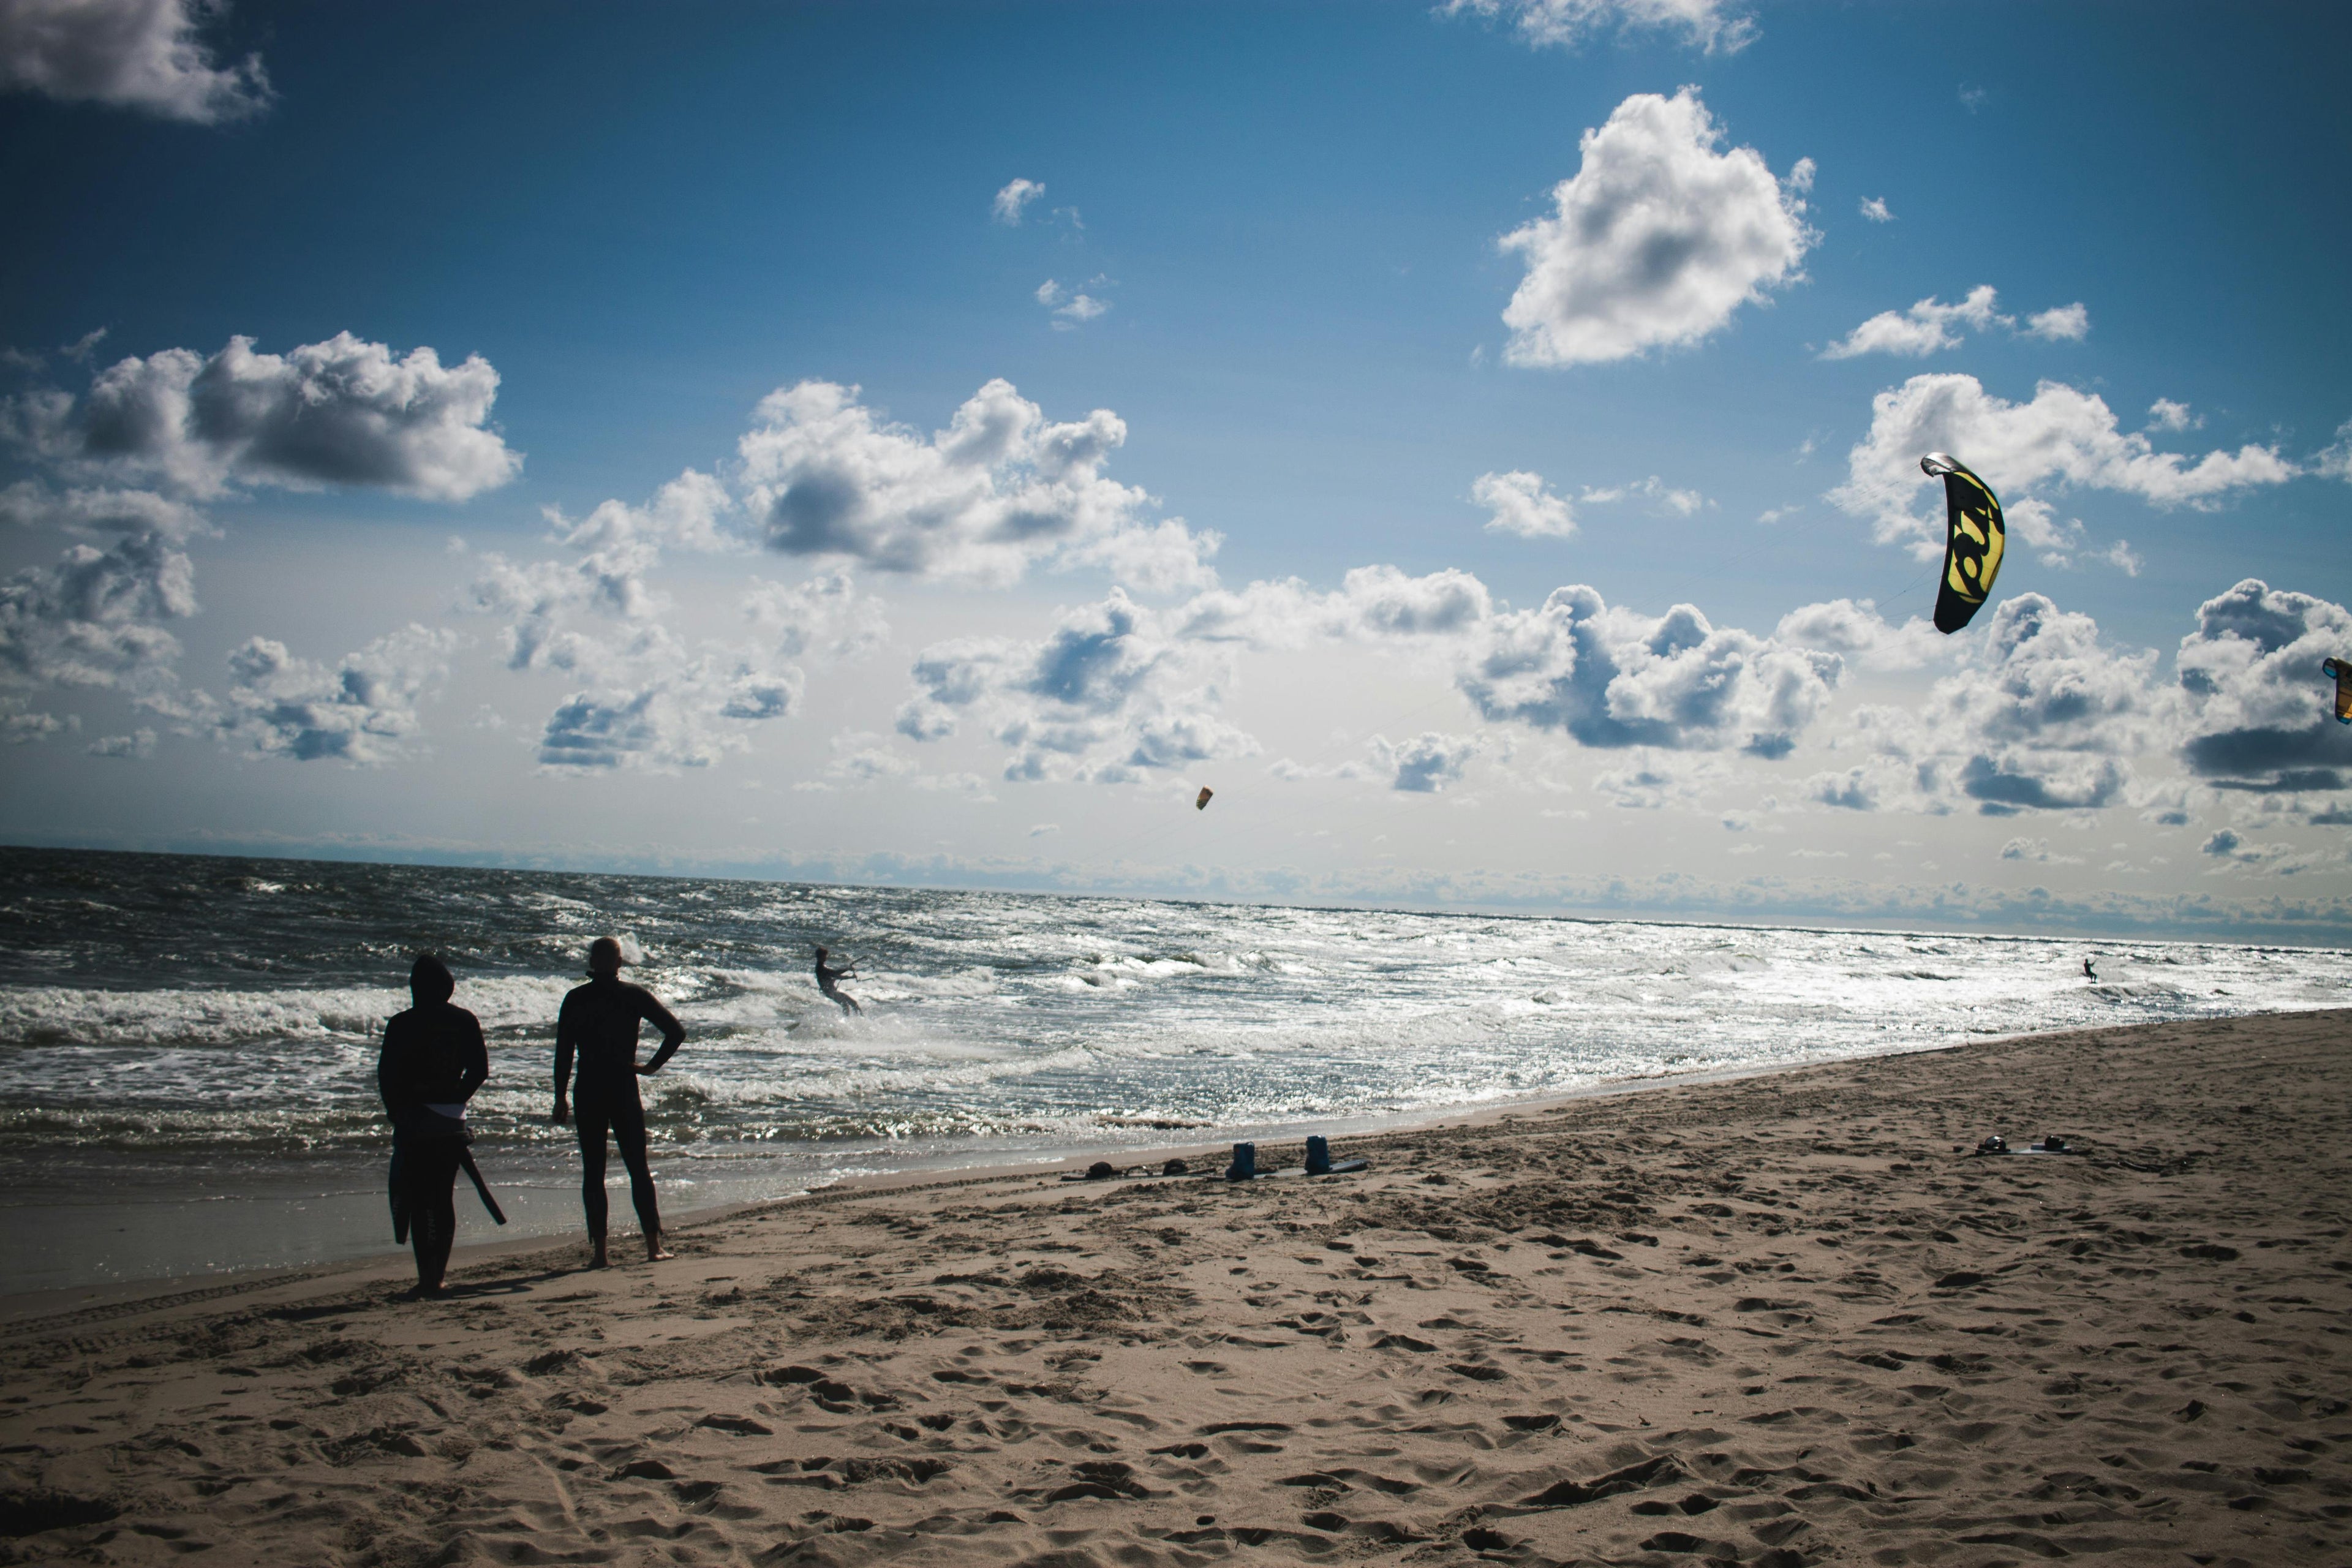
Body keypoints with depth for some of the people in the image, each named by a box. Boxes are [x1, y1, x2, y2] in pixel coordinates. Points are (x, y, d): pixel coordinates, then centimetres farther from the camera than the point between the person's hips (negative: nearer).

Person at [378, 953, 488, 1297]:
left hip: (413, 1123, -3)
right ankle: (437, 1275, 11)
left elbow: (387, 1074, -7)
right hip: (452, 1123, 3)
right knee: (444, 1199, 11)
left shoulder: (402, 1024, -9)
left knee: (419, 1201, 1)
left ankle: (427, 1276, -5)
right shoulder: (465, 1022, 1)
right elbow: (479, 1069, 4)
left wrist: (396, 1112, 8)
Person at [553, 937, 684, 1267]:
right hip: (624, 1091, 0)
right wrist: (653, 1066, 2)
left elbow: (563, 1053, 0)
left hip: (587, 1094, 0)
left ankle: (600, 1251, 2)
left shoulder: (575, 999, 1)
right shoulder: (634, 996, -1)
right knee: (638, 1168, 6)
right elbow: (676, 1031, -7)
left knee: (593, 1172, 5)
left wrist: (560, 1098, 5)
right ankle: (654, 1246, 4)